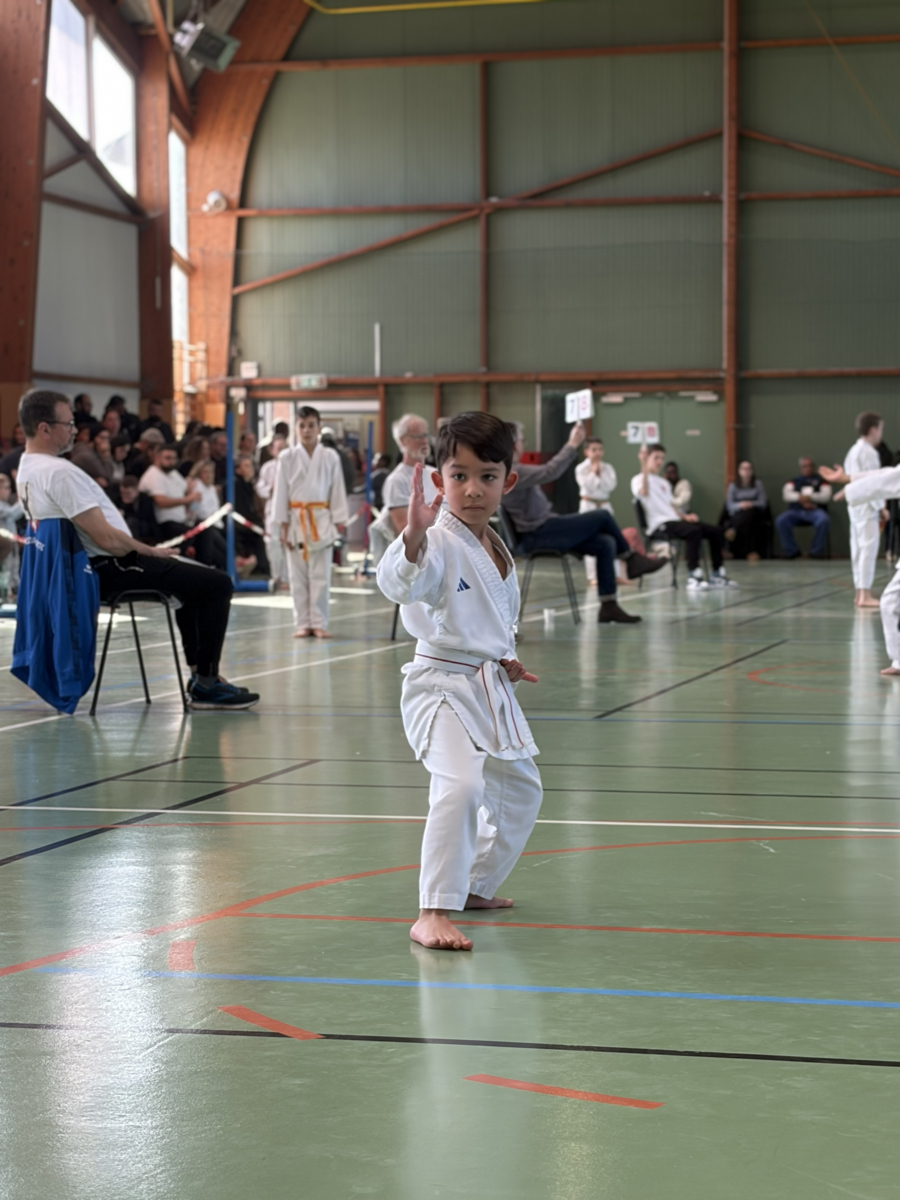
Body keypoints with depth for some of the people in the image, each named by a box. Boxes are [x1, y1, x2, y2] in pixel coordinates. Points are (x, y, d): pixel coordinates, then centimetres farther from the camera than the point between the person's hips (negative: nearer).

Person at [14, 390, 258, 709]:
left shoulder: (27, 469, 8)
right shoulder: (59, 473, -24)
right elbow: (106, 539, -26)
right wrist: (150, 550, -9)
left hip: (84, 566, 11)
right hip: (108, 571, -11)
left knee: (193, 578, 27)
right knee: (217, 584, -8)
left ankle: (199, 670, 26)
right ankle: (206, 683, -2)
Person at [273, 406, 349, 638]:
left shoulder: (330, 457, 1)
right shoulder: (287, 458, 1)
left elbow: (337, 492, 4)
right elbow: (281, 493, 2)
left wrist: (338, 524, 1)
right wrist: (283, 526, -1)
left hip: (321, 521, 0)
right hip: (296, 521, 0)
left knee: (321, 576, 1)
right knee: (298, 577, 3)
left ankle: (319, 623, 7)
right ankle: (302, 623, 10)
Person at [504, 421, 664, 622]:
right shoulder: (511, 472, -20)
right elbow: (550, 472, -28)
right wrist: (572, 445, -20)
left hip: (540, 531, 10)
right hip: (537, 535, -10)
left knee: (606, 543, -1)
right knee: (602, 517, -5)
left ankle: (608, 606, -2)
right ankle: (631, 558, 19)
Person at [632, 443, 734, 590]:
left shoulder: (664, 483, 26)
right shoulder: (639, 480, -1)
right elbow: (643, 492, -25)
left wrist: (684, 516, 5)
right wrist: (644, 467, -32)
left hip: (674, 520, 8)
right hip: (659, 524, -8)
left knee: (715, 531, -3)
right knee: (694, 531, -34)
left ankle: (717, 575, 5)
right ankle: (693, 578, -37)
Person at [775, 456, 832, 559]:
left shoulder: (820, 479, 14)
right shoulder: (795, 480, 21)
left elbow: (826, 496, 0)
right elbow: (786, 495, 6)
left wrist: (810, 497, -12)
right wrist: (800, 498, -10)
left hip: (814, 510, -2)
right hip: (795, 510, 2)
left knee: (824, 520, -36)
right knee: (780, 521, -28)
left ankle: (816, 551, -19)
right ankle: (791, 551, -15)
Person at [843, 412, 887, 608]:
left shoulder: (853, 450, 16)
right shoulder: (869, 452, -15)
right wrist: (881, 507, -14)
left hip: (855, 505, 10)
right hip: (867, 506, -10)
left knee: (859, 548, 13)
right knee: (869, 549, -10)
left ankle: (860, 593, 19)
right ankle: (864, 595, -13)